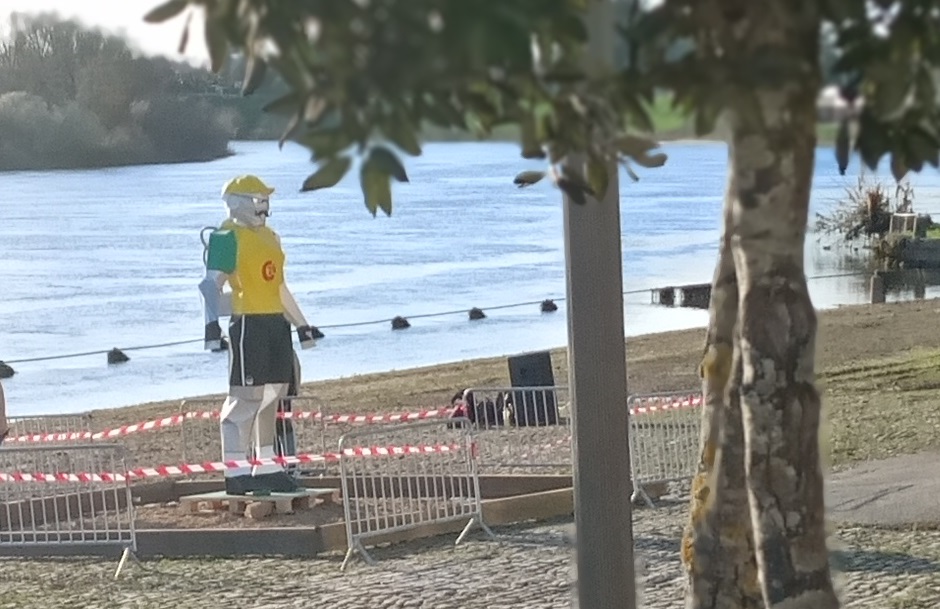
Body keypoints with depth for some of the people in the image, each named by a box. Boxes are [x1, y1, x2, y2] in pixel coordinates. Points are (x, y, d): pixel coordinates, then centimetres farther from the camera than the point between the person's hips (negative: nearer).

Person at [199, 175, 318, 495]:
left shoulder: (270, 237, 20)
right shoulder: (227, 238, -7)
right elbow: (212, 283, -14)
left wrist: (302, 324, 28)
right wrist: (212, 324, -26)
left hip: (277, 322, 9)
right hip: (249, 323, -9)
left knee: (273, 395, 10)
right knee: (245, 396, -9)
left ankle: (267, 468, 17)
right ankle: (236, 472, -7)